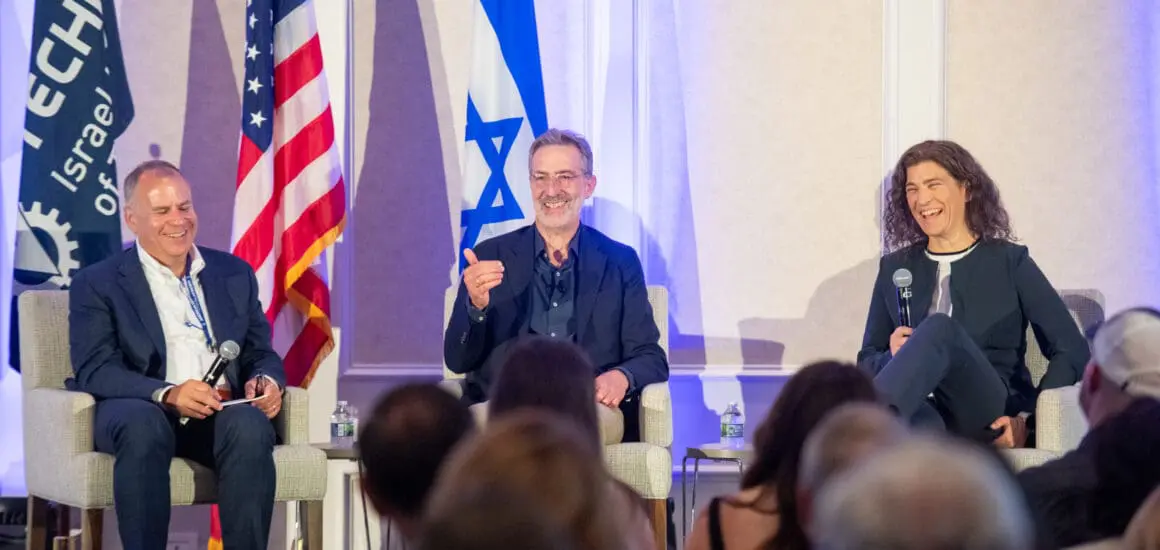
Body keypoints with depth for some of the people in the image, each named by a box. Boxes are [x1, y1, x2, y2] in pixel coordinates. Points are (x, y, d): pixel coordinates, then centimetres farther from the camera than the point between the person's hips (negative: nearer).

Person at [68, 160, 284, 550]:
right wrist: (167, 394, -23)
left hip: (222, 412, 3)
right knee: (144, 425, -39)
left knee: (251, 426, -33)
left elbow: (261, 354, 20)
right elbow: (93, 370, -5)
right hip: (139, 412, -3)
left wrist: (266, 381, -7)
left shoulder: (234, 273, 20)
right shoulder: (96, 284, 7)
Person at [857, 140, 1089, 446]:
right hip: (922, 410, 2)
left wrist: (1028, 419, -9)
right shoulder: (895, 268, 21)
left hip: (988, 417, -2)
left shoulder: (1009, 262, 12)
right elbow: (867, 361, 23)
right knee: (918, 421, -41)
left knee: (939, 328, -35)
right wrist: (894, 357, -2)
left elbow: (1073, 352, 6)